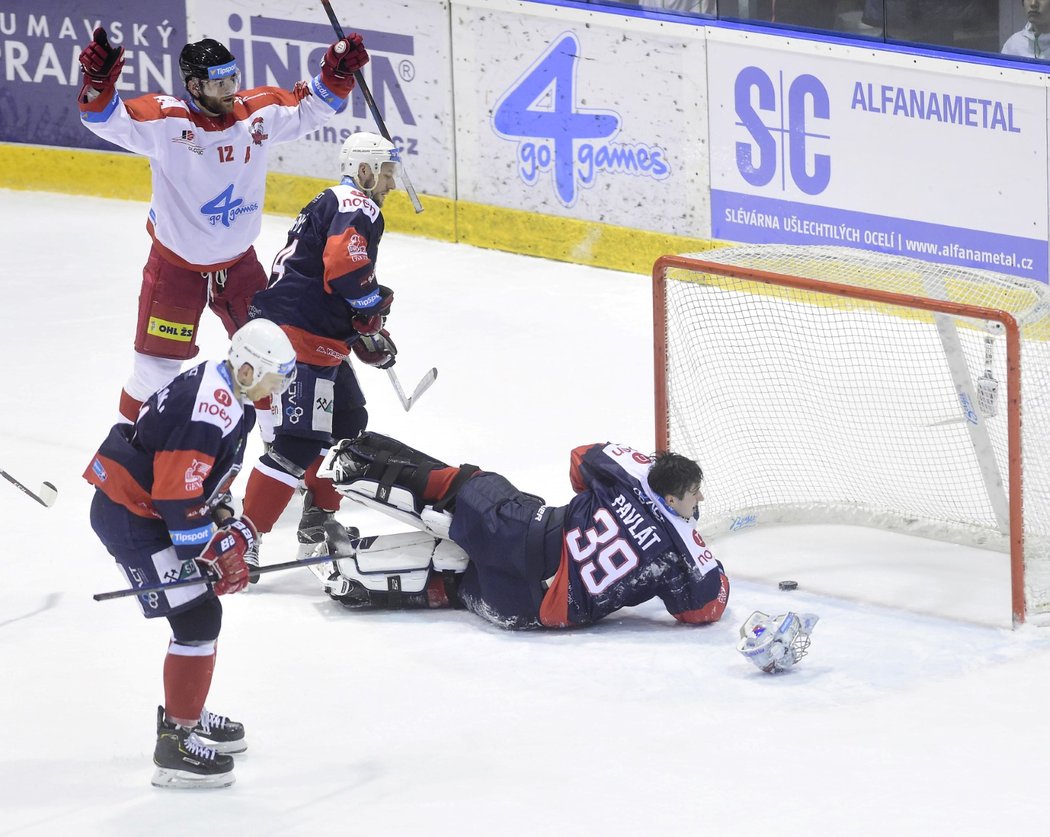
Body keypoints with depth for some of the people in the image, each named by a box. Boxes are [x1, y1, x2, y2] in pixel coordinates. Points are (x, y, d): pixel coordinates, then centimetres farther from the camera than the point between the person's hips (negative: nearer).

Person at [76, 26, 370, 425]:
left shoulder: (259, 112, -8)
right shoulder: (165, 119, -22)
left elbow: (307, 109, 6)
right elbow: (109, 120, -32)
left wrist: (336, 75, -11)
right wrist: (98, 82, -52)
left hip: (238, 262, 4)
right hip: (175, 266, -4)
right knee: (156, 369, 3)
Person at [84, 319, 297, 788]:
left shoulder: (227, 393, 7)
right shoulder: (207, 414, -26)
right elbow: (176, 497, -27)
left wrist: (225, 518, 11)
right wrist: (216, 555, -19)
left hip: (150, 508, 11)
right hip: (131, 516, -11)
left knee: (201, 607, 21)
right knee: (196, 618, -11)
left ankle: (184, 714, 36)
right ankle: (176, 745, -7)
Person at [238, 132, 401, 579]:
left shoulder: (332, 204, 25)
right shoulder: (357, 208, -8)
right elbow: (345, 264, -26)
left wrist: (369, 338, 22)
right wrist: (375, 304, -8)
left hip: (319, 338, 11)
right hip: (300, 335, -11)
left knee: (348, 423, 23)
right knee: (300, 440, -14)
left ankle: (317, 524, 30)